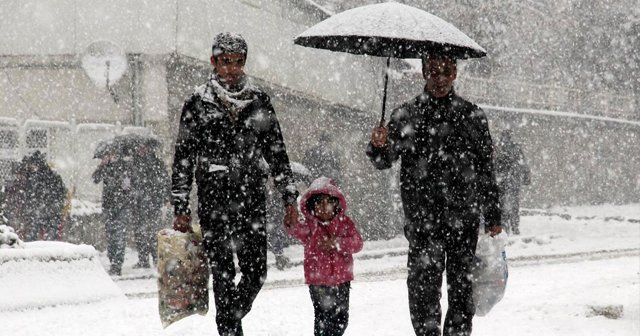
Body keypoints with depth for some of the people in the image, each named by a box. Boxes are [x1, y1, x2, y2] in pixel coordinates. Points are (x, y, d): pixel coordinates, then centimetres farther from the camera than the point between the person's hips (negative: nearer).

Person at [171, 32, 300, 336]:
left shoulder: (259, 101, 8)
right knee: (223, 274, -4)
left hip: (252, 197, 2)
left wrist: (289, 199, 7)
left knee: (256, 271, 0)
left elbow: (277, 152, 12)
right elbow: (183, 159, 3)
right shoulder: (197, 103, 1)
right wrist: (180, 208, -1)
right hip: (214, 199, -2)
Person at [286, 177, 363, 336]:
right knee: (323, 318, -2)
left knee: (341, 317, 13)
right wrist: (291, 224, -55)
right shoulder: (310, 225, -6)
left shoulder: (344, 223, 1)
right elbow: (297, 230, -29)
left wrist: (337, 243, -27)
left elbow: (357, 243, -10)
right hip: (318, 281, -2)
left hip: (341, 279, 2)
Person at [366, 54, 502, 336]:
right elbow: (385, 161, 1)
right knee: (423, 280, -9)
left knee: (461, 281, 5)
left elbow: (486, 170, 11)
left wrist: (493, 218, 10)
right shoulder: (405, 115, 5)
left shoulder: (471, 115, 8)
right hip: (422, 216, -1)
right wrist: (378, 146, -22)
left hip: (464, 217, 1)